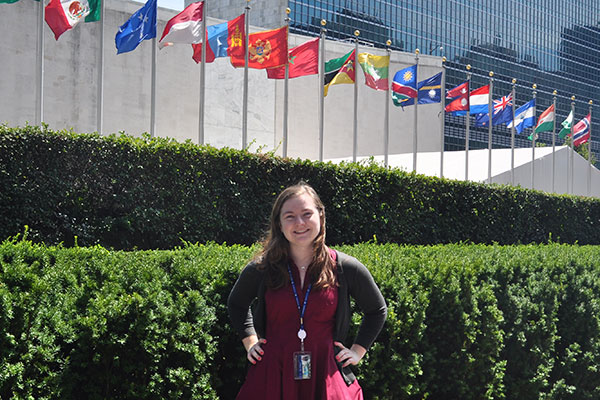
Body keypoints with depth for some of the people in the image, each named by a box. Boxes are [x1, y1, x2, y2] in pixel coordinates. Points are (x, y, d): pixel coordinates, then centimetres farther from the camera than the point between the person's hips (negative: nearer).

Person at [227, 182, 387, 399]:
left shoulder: (345, 269, 0)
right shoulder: (260, 269, 0)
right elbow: (236, 304, 23)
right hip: (271, 378, 0)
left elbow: (377, 310, 18)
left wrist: (357, 350, 12)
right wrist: (250, 342, 15)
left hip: (325, 377, 0)